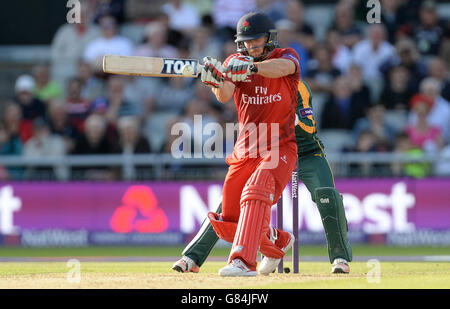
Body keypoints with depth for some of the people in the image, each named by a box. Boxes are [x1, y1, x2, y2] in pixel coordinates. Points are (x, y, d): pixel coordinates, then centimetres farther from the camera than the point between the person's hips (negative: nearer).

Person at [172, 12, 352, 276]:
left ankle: (341, 257, -4)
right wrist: (216, 79, -46)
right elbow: (224, 96, -22)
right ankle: (193, 258, -3)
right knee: (229, 201, -6)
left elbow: (285, 66, -37)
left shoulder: (285, 55, -10)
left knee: (327, 195, -19)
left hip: (305, 148, -2)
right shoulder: (236, 63, -4)